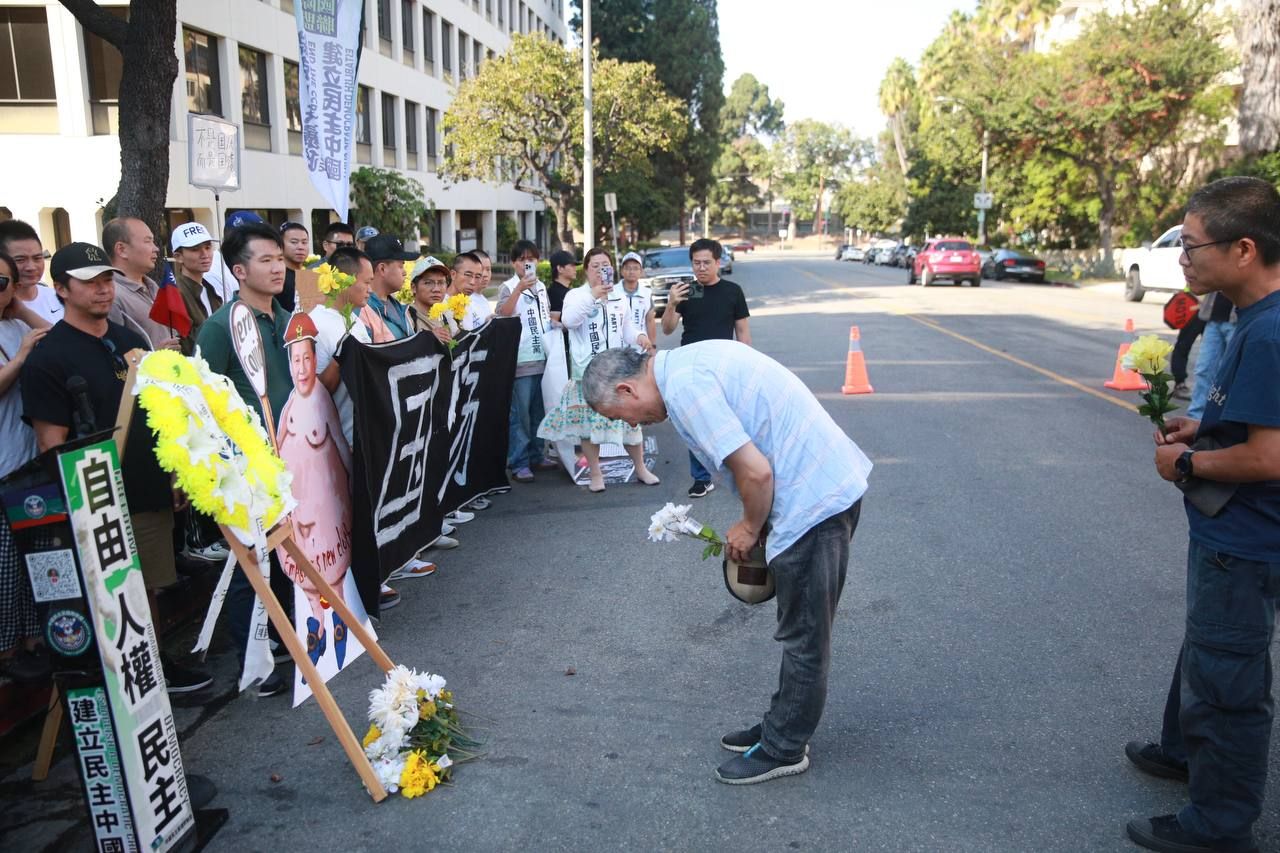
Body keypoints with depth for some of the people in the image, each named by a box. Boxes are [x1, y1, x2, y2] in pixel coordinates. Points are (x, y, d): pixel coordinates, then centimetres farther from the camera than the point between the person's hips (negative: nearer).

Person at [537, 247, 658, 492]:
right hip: (588, 372, -4)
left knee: (629, 418, 6)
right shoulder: (576, 296, -2)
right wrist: (593, 295, -29)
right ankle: (595, 474, 12)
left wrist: (639, 336, -3)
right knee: (589, 420, -1)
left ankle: (641, 468, 20)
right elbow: (568, 320, -22)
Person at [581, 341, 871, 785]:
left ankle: (783, 748, 22)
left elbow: (756, 471, -23)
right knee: (804, 629, 21)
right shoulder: (689, 361, 11)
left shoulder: (683, 387, -19)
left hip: (815, 499, -10)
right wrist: (755, 521, 15)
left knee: (803, 637, 6)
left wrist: (750, 528, -4)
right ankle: (783, 725, 35)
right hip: (833, 481, 10)